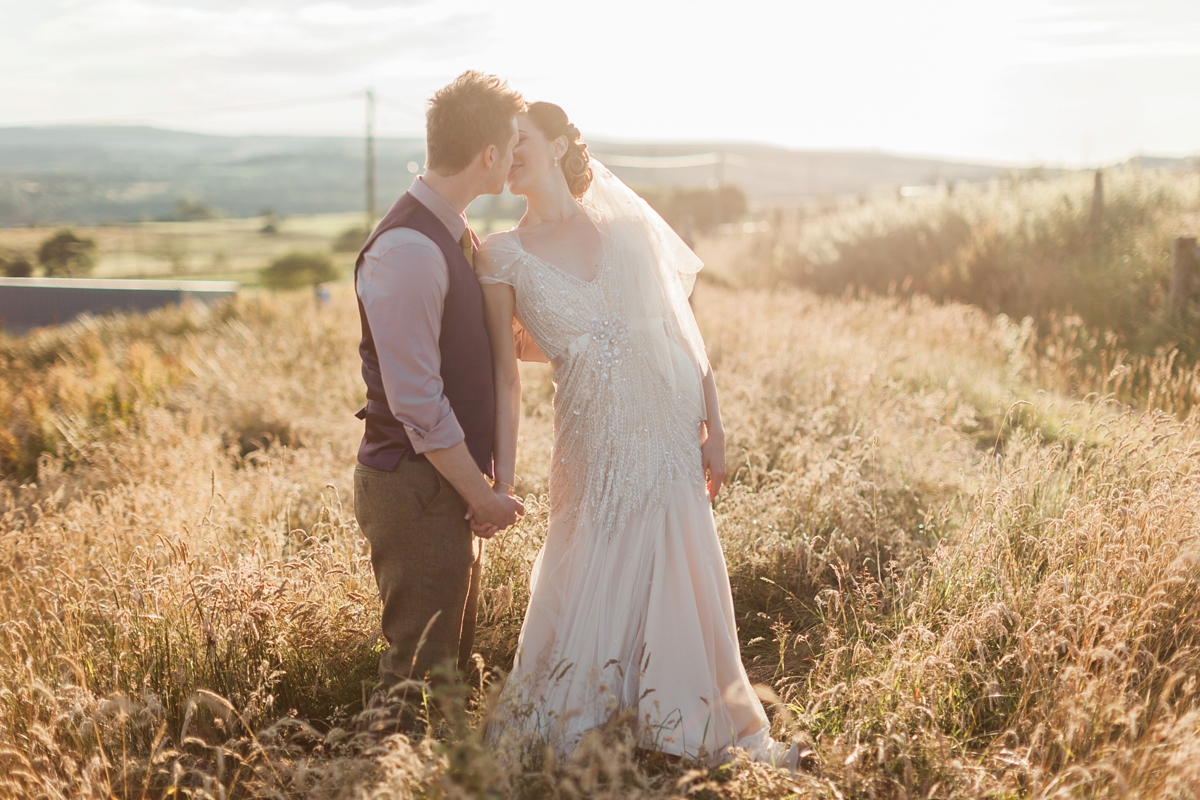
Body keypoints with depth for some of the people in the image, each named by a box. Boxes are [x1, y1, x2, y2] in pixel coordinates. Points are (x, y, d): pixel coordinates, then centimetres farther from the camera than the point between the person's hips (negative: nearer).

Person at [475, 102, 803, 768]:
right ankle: (542, 739, 25)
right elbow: (504, 375, -4)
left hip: (672, 436, 2)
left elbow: (685, 331, 5)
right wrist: (502, 479, -7)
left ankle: (715, 726, 29)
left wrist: (712, 425, 3)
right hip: (594, 447, -2)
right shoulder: (503, 255, -2)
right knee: (592, 593, 4)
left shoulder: (631, 226, 2)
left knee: (683, 590, 9)